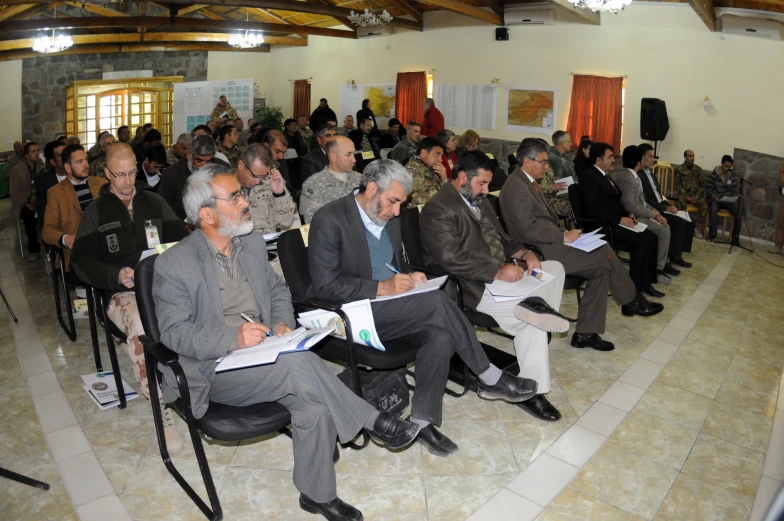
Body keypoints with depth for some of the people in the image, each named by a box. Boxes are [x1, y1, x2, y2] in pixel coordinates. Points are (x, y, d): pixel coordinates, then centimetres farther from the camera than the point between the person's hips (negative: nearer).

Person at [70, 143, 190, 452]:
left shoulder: (154, 203, 18)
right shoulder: (96, 213, 12)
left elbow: (181, 238, 16)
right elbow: (81, 261, 6)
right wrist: (116, 275, -12)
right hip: (123, 292, -2)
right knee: (141, 329, -36)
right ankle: (162, 413, -25)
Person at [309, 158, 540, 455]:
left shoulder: (390, 220, 11)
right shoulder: (329, 220, -13)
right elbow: (325, 286, -18)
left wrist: (409, 277, 0)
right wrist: (382, 288, -23)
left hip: (390, 306, 8)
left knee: (441, 337, -22)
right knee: (438, 302, -25)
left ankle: (422, 420, -9)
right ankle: (489, 378, -8)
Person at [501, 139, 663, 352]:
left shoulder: (527, 182, 16)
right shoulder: (516, 186, -16)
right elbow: (528, 230, -23)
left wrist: (564, 233, 3)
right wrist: (564, 237, -15)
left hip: (548, 244, 10)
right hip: (540, 251, -10)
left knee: (600, 269, -2)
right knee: (603, 252, -10)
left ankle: (586, 333, 0)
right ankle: (631, 301, 13)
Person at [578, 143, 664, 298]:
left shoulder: (604, 175, 19)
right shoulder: (589, 176, -11)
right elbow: (593, 208, -21)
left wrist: (627, 214, 3)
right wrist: (620, 220, -21)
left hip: (614, 222, 9)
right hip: (603, 226, -9)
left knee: (651, 237, -6)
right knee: (642, 240, -21)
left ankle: (645, 282, -1)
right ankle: (635, 285, -9)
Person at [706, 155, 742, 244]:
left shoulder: (734, 175, 3)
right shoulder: (714, 174, -3)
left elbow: (736, 190, 5)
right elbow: (709, 189, -2)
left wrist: (734, 199, -13)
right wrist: (714, 197, -18)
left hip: (729, 200, 3)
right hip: (716, 199, -3)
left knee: (739, 213, -23)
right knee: (714, 209, -36)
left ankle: (735, 238, -13)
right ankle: (712, 235, -26)